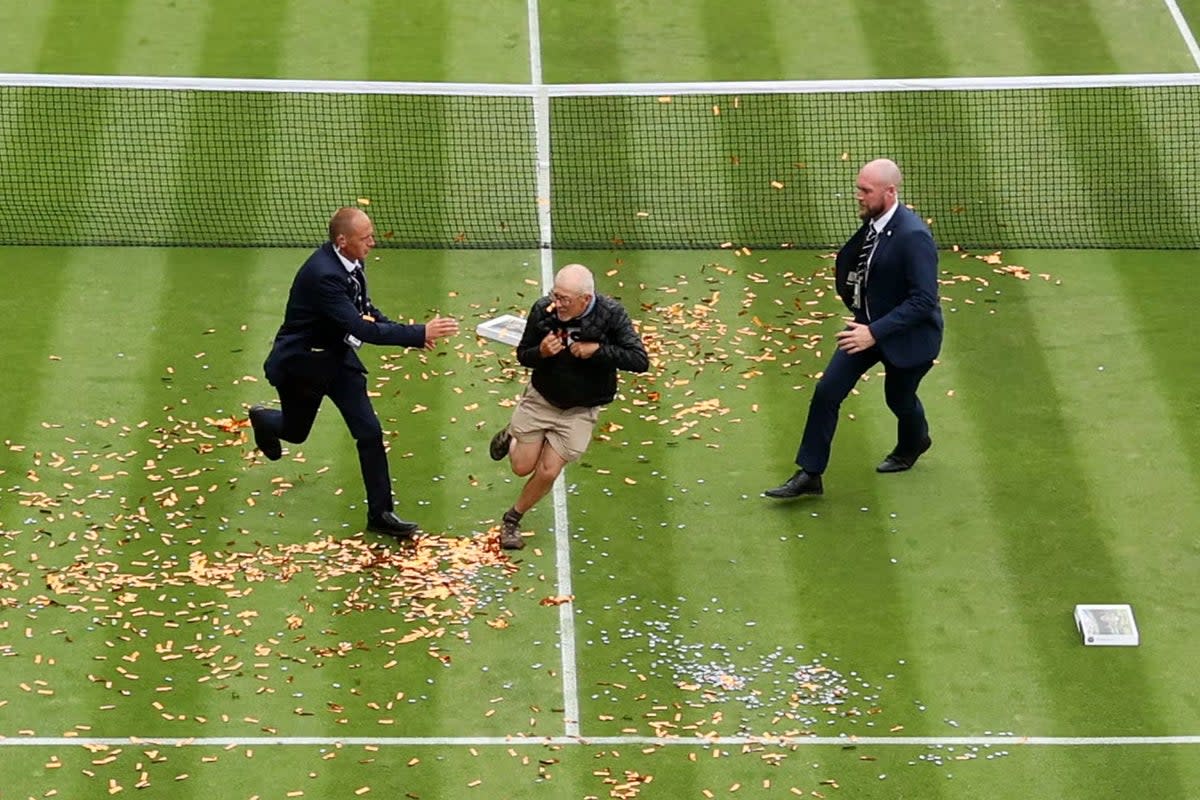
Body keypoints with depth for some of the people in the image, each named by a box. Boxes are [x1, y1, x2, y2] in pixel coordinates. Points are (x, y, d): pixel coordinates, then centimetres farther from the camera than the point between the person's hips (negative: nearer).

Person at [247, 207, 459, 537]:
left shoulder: (350, 262, -10)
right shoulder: (323, 275, -36)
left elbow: (365, 310, 4)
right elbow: (361, 329, -39)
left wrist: (412, 334, -11)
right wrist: (419, 334, -40)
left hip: (338, 356, 7)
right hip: (301, 364, -6)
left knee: (370, 433, -2)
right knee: (295, 432, 17)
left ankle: (380, 513, 9)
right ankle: (263, 419, 54)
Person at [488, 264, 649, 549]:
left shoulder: (610, 315, -22)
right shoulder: (543, 310, -18)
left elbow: (640, 361, -24)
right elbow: (522, 355, -4)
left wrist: (597, 350, -32)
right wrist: (541, 352, -27)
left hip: (580, 410, -1)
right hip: (540, 398, 1)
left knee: (548, 472, -3)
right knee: (523, 467, 7)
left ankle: (512, 520, 23)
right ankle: (510, 437, 43)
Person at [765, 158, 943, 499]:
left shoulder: (913, 237, -31)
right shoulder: (872, 223, -6)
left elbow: (923, 301, -31)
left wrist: (875, 332, -34)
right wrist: (855, 302, 7)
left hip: (906, 335, -7)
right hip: (867, 324, 7)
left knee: (899, 397, 18)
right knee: (827, 391, -2)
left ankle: (912, 445, 53)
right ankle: (808, 474, 5)